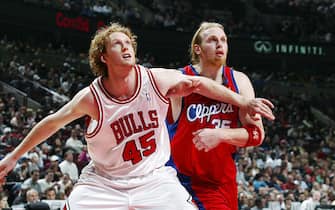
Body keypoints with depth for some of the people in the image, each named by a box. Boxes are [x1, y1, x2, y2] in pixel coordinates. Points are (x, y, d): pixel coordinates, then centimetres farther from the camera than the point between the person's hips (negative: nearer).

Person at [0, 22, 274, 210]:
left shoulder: (157, 80, -12)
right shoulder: (92, 97, -15)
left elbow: (199, 83, 1)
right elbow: (52, 123, -3)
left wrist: (244, 102, 1)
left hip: (154, 177, 1)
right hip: (104, 181, -1)